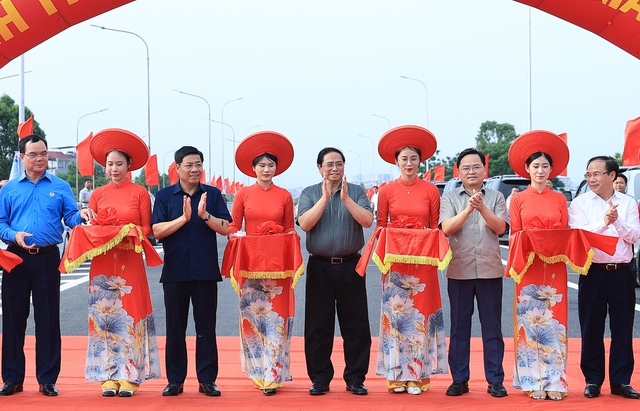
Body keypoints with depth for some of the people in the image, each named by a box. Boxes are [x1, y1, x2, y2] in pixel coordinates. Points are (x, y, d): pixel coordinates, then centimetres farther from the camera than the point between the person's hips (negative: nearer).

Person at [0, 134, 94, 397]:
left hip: (47, 259, -1)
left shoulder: (60, 187, 6)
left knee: (48, 319, 1)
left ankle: (47, 379, 9)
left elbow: (70, 217, 1)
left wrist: (81, 215, -21)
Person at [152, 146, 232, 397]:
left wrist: (204, 215, -17)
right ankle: (175, 380, 15)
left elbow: (225, 228, -2)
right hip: (175, 271, 0)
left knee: (206, 327, 4)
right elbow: (157, 230, -6)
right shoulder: (165, 195, 4)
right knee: (175, 328, 6)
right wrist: (184, 218, -16)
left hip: (206, 271, 0)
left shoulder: (212, 194, 5)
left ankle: (207, 379, 11)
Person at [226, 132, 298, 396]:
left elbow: (290, 230, 9)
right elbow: (232, 227, 6)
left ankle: (272, 375, 0)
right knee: (252, 318, 4)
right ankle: (257, 372, 14)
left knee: (276, 318, -4)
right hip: (250, 262, 0)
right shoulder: (243, 194, 5)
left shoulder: (284, 196, 6)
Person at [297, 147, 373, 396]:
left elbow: (367, 220, -10)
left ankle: (355, 379, 11)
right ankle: (320, 379, 12)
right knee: (318, 326, 3)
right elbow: (304, 224, -10)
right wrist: (325, 198, -15)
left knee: (355, 324, 2)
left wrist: (346, 198, -19)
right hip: (319, 266, 0)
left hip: (350, 266, 0)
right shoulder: (310, 194, 6)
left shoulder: (356, 192, 6)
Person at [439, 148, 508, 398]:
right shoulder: (449, 198, 7)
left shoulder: (496, 197, 7)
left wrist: (482, 208, -21)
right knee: (459, 326, 5)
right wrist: (468, 209, -21)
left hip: (490, 269, 0)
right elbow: (447, 228, -8)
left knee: (492, 326, 3)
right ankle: (459, 379, 12)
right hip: (459, 270, 0)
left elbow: (500, 227, -6)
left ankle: (495, 380, 8)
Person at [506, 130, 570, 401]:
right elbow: (514, 236, 2)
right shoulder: (519, 200, 6)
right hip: (528, 267, -1)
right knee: (529, 323, -1)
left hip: (554, 268, 1)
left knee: (553, 323, 0)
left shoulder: (560, 200, 11)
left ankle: (554, 382, 4)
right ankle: (533, 382, 4)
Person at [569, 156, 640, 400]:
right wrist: (604, 222, -27)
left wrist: (617, 222, -20)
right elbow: (578, 234, -13)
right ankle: (593, 380, 13)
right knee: (592, 329, 4)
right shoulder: (580, 203, 1)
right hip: (593, 272, -1)